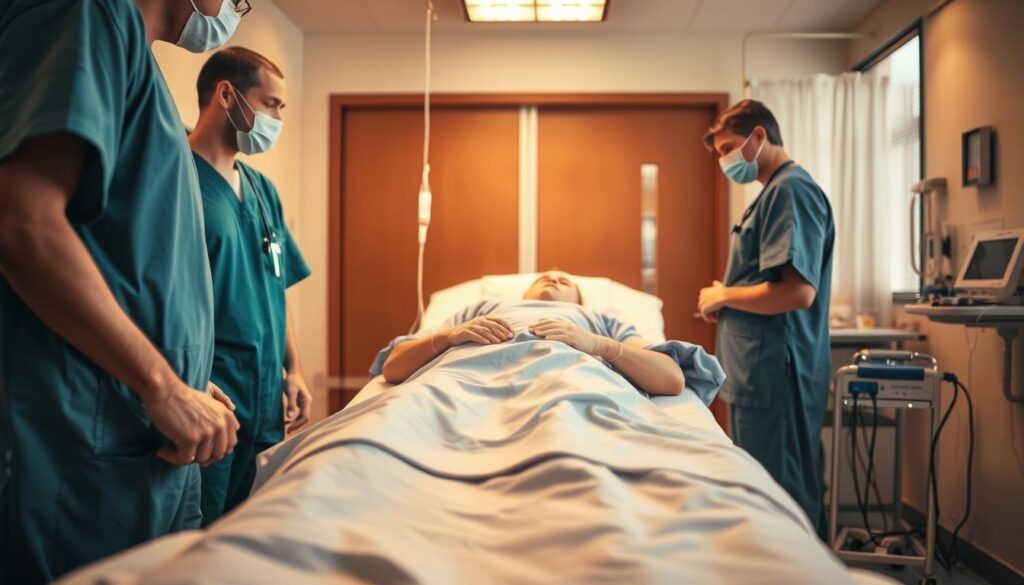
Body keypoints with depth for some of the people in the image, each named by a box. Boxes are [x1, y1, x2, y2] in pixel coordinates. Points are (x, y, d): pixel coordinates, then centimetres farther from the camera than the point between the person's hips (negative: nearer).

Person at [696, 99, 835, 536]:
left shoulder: (792, 189, -12)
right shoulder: (776, 192, 18)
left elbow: (797, 292, -23)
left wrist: (723, 295, -10)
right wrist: (725, 301, 9)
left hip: (775, 373, -10)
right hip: (760, 372, 10)